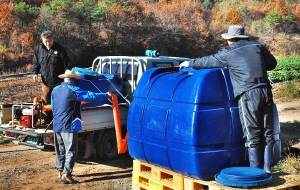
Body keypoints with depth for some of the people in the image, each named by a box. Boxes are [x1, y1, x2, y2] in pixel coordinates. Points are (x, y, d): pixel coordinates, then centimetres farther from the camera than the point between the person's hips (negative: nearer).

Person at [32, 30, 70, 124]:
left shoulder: (60, 49, -8)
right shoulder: (39, 48, 2)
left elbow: (66, 64, -4)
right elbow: (36, 62, 14)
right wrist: (35, 72, -1)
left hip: (58, 82, -3)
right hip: (46, 81, 3)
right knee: (46, 102, 7)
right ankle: (47, 121, 18)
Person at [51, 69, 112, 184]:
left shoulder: (55, 90, 12)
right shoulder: (73, 90, -11)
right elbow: (90, 96, -13)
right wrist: (106, 95, -2)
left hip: (57, 125, 8)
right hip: (68, 126, -8)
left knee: (60, 150, 17)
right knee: (71, 151, -3)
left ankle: (60, 171, 25)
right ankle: (66, 175, -7)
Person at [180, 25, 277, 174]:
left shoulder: (228, 53, 2)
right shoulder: (257, 46, 12)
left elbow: (207, 61, 15)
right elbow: (272, 63, 20)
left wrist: (190, 64, 30)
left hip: (248, 95, -5)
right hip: (266, 92, 5)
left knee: (252, 135, 0)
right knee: (267, 132, 10)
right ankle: (267, 169, 16)